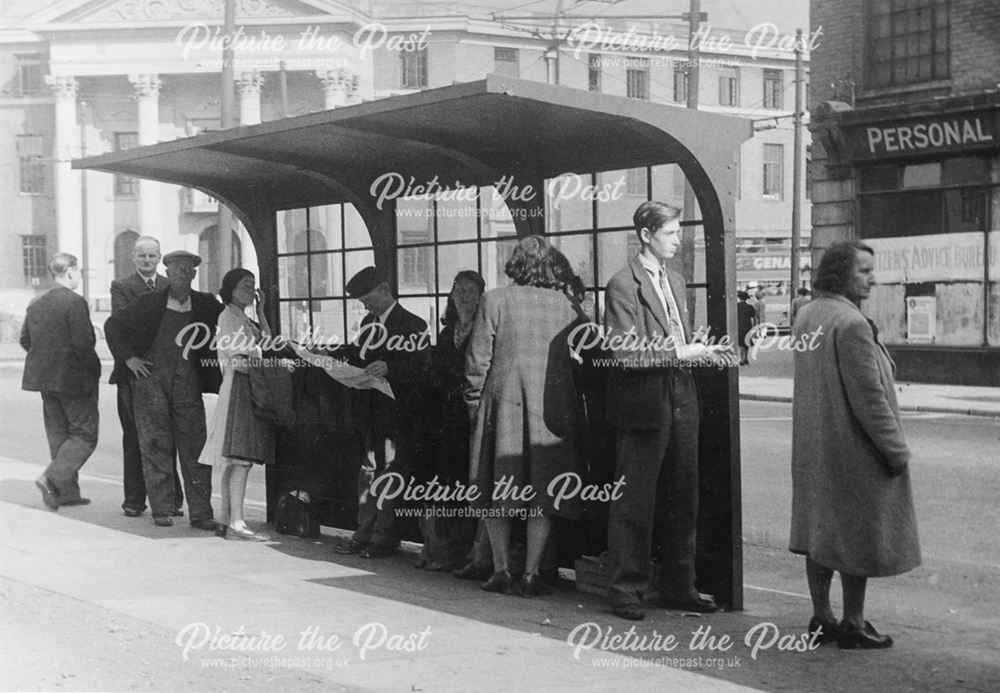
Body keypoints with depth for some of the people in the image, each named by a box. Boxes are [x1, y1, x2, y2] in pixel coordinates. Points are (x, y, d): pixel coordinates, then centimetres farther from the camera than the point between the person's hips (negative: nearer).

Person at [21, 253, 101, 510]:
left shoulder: (36, 303, 8)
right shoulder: (74, 302, -16)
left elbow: (25, 339, 11)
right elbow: (83, 343, -21)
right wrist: (94, 368, -8)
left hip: (44, 377, 8)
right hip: (74, 378, -8)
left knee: (58, 434, 15)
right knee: (84, 434, 1)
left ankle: (67, 491, 18)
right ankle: (51, 479, -12)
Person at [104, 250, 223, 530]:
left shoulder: (206, 305, 7)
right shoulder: (149, 303, 1)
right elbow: (113, 325, 6)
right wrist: (128, 357, -1)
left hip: (187, 383, 2)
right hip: (151, 378, -1)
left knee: (194, 446, -2)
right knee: (156, 446, 0)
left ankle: (201, 513, 1)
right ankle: (162, 509, 7)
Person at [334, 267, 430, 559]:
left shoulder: (413, 325, -7)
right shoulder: (369, 323, 16)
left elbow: (422, 370, -13)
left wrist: (389, 368, -25)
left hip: (398, 411, -7)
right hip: (372, 409, 7)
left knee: (391, 473, -5)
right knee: (368, 473, 8)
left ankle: (384, 539, 1)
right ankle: (365, 533, 15)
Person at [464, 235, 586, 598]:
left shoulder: (494, 300, -4)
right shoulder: (565, 305, 0)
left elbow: (478, 360, -3)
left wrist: (474, 405, 7)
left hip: (502, 403, -1)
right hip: (551, 409, 1)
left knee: (498, 486, 10)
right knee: (542, 490, 6)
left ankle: (502, 571, 10)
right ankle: (531, 574, 4)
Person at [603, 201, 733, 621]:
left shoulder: (675, 282, 16)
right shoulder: (623, 285, -10)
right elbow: (626, 353, -16)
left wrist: (704, 352, 3)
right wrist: (679, 353, -19)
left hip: (682, 402, 8)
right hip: (645, 404, -8)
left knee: (682, 502, 12)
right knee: (634, 505, 0)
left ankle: (678, 588, 22)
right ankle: (626, 591, 9)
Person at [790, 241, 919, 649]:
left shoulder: (805, 316, 7)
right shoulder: (851, 324, -22)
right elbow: (868, 397, -22)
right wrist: (896, 449, -13)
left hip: (813, 448, 9)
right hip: (853, 450, -9)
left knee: (821, 530, 15)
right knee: (857, 536, 2)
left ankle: (821, 618, 23)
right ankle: (853, 625, 10)